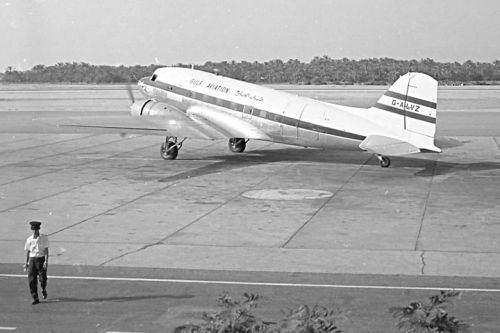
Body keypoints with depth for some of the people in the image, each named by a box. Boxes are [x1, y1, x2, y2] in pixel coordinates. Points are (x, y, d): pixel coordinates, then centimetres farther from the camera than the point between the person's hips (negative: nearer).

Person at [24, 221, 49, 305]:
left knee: (42, 278, -5)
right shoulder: (29, 239, 6)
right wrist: (26, 263, 12)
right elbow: (28, 251, 13)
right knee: (31, 280, -3)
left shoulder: (44, 238, -3)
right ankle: (35, 298, 3)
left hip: (41, 259, -3)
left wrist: (46, 261, -15)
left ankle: (44, 290, 31)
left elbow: (46, 250, -6)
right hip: (32, 259, 3)